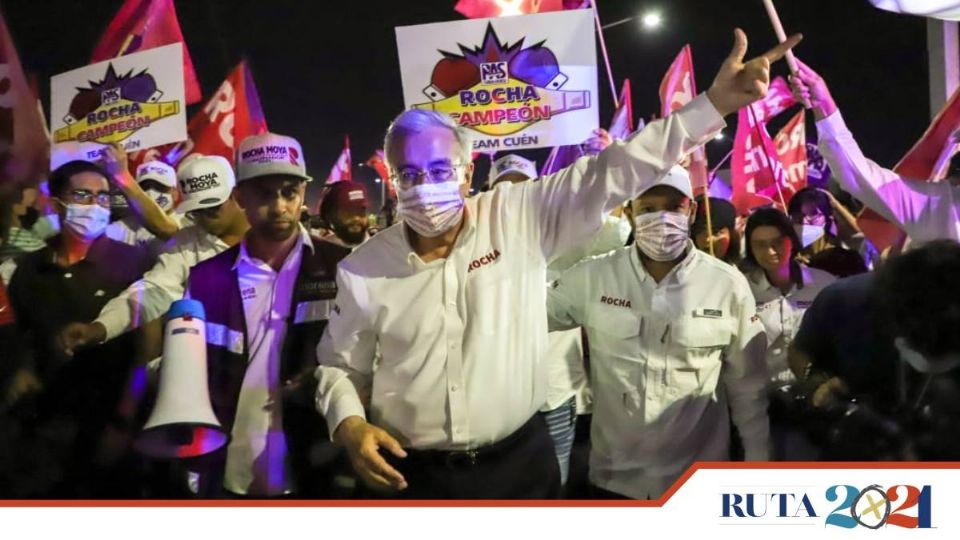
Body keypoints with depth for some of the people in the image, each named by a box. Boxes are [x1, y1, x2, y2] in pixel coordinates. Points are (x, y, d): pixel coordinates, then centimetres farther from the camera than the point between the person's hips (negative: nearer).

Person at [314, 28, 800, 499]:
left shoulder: (519, 220, -5)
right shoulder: (364, 269, -2)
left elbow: (610, 175, -8)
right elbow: (340, 366, 10)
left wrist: (712, 105, -13)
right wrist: (348, 424, -10)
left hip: (519, 462, 0)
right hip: (415, 475, 0)